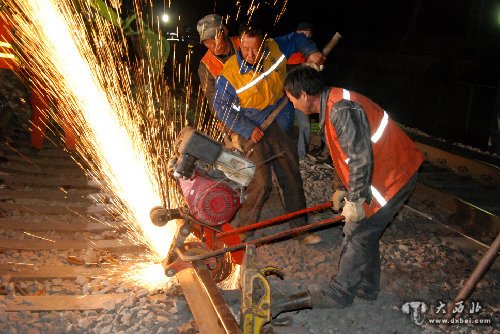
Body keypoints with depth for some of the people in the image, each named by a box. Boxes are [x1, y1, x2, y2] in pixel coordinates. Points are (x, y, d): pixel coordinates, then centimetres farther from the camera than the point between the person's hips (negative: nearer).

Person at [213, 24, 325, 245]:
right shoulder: (229, 74, -21)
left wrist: (311, 52, -5)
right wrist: (247, 129, -19)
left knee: (291, 176, 10)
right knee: (262, 183, -13)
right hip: (253, 130, -5)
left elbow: (296, 39, 13)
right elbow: (221, 107, -12)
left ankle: (300, 228, 26)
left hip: (279, 126, 5)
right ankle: (245, 229, 11)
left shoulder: (275, 49, -8)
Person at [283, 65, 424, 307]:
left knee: (356, 234, -1)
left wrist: (355, 199, -20)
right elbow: (348, 154, 19)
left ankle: (339, 294, 14)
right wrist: (342, 189, 22)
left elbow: (361, 157, -27)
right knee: (365, 232, 18)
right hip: (394, 171, 10)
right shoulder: (332, 106, 10)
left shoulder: (342, 110, -25)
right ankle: (367, 287, 33)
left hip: (392, 176, -10)